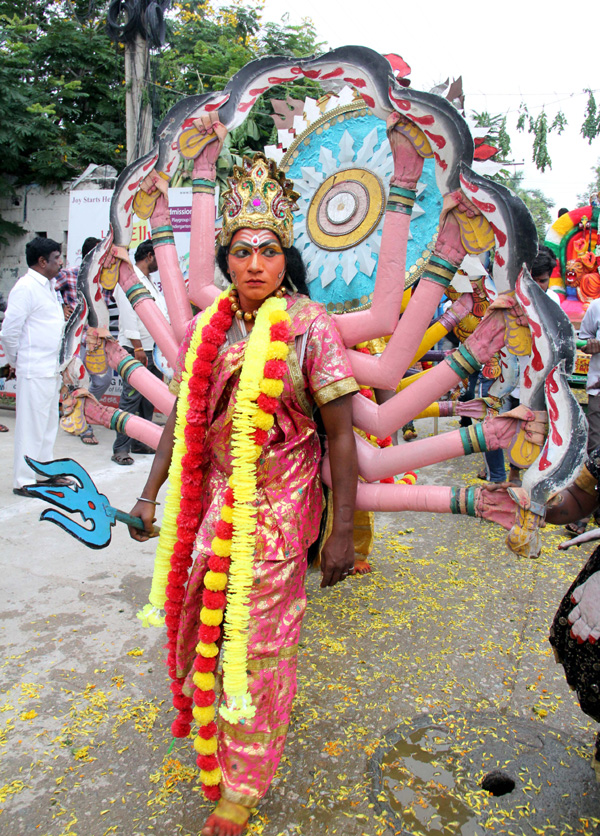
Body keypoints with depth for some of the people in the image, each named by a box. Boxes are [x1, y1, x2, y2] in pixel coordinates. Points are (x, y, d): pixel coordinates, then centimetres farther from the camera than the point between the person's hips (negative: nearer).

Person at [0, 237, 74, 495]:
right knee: (31, 425, -1)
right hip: (34, 371, -9)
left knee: (49, 423, 17)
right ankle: (24, 481, 9)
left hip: (51, 369, 9)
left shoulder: (49, 286, 13)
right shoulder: (26, 287, -14)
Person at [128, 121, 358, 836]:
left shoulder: (310, 327, -11)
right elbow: (182, 419, 10)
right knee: (199, 614, 20)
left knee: (259, 641, 6)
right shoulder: (206, 328, 2)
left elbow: (341, 433, -11)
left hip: (277, 507, -4)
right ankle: (202, 714, 52)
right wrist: (152, 493, 9)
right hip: (210, 500, 5)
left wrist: (342, 530, -13)